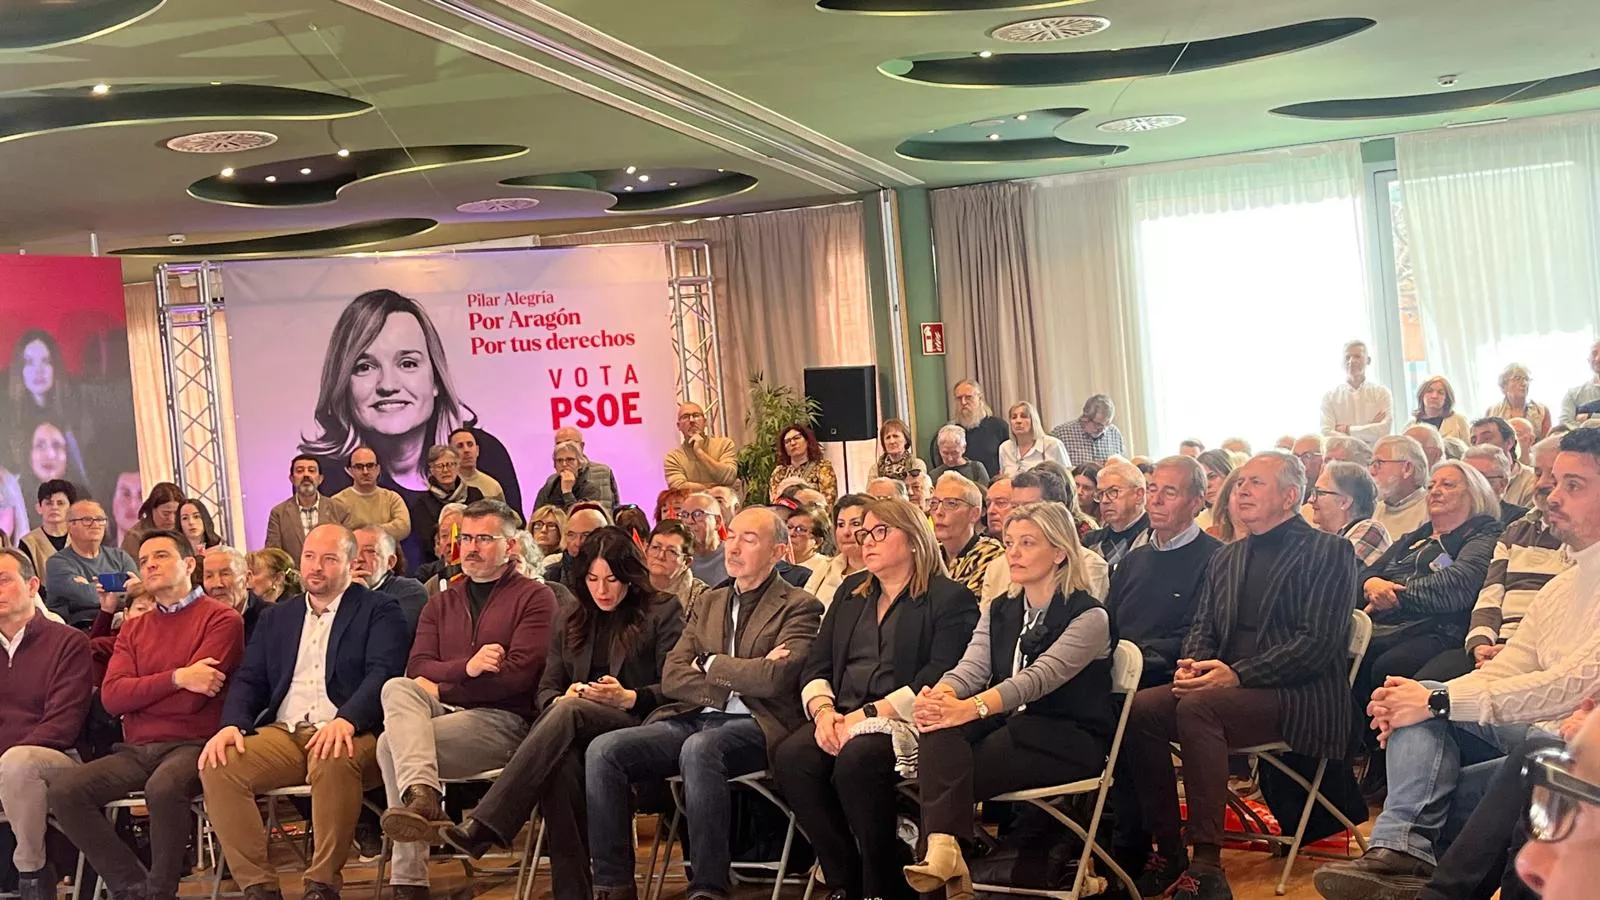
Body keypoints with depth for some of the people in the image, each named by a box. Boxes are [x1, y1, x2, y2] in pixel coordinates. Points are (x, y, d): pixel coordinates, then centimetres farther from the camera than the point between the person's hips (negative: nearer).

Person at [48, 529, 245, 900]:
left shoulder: (221, 619, 1)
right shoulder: (133, 629, 20)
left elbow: (192, 698, -9)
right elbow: (111, 696, 3)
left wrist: (139, 692, 1)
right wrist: (176, 678, -9)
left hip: (191, 744, -6)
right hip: (136, 751, 6)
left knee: (164, 787, -37)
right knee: (64, 788, -18)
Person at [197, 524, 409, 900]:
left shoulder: (379, 611, 9)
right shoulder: (276, 618, 24)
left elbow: (383, 673, -6)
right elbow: (248, 680, 17)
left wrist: (346, 721, -25)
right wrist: (232, 724, -6)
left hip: (346, 733, -5)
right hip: (283, 734, 5)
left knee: (334, 760, -39)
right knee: (217, 767, -23)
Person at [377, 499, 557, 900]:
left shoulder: (534, 597, 5)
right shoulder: (441, 604, 23)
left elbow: (517, 673, -9)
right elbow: (416, 669, 8)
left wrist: (441, 688, -7)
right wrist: (465, 668, -14)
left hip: (504, 719, -5)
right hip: (444, 712, 5)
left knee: (393, 743, -28)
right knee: (397, 688, -30)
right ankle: (422, 794, -49)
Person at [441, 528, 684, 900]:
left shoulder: (663, 611, 8)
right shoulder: (571, 618, 22)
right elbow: (547, 689, 18)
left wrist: (628, 698, -16)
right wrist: (561, 699, -6)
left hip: (637, 727, -3)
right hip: (577, 734, 3)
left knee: (569, 712, -36)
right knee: (560, 764, -36)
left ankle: (484, 827, -46)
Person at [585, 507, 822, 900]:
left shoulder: (800, 607, 3)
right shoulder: (709, 602, 22)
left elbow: (775, 677, -14)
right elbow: (671, 677, 11)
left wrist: (710, 665, 0)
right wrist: (733, 686, -5)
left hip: (756, 726, -6)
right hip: (692, 719, 6)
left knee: (698, 749, -38)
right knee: (602, 750, -19)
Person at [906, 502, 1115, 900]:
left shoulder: (1088, 616, -8)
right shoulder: (999, 612, 14)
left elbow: (1040, 677, -24)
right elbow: (971, 668, -2)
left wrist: (971, 708, -40)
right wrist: (939, 696, -28)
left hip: (1070, 740, -5)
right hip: (1011, 727, 5)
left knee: (949, 774, -28)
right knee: (939, 728, -30)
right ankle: (943, 848, -46)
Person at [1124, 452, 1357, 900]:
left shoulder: (1328, 552, -1)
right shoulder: (1226, 557, 21)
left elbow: (1318, 642, -11)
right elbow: (1202, 627, 19)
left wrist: (1238, 674, -20)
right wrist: (1192, 663, -6)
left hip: (1298, 697, -6)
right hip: (1226, 689, 7)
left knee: (1197, 706, -34)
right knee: (1140, 707, -21)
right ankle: (1168, 851, -12)